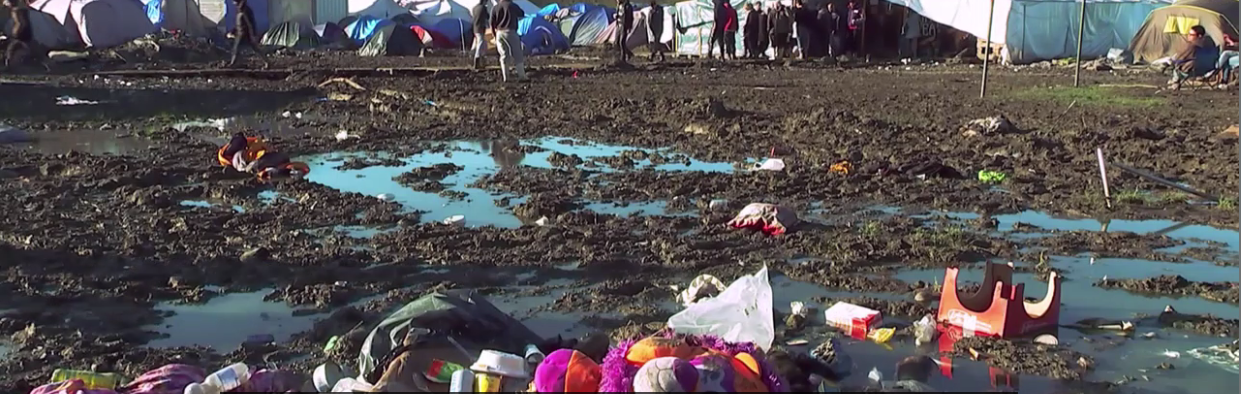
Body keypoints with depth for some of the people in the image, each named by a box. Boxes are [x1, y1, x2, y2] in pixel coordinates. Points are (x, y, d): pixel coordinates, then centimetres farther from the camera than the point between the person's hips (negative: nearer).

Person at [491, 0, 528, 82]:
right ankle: (522, 76, -1)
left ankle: (505, 77, 5)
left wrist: (495, 35, 16)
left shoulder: (494, 8, 8)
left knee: (503, 56, 9)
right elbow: (522, 14, 13)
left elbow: (492, 24, 7)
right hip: (510, 32, -4)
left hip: (499, 33, 4)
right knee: (517, 55, 2)